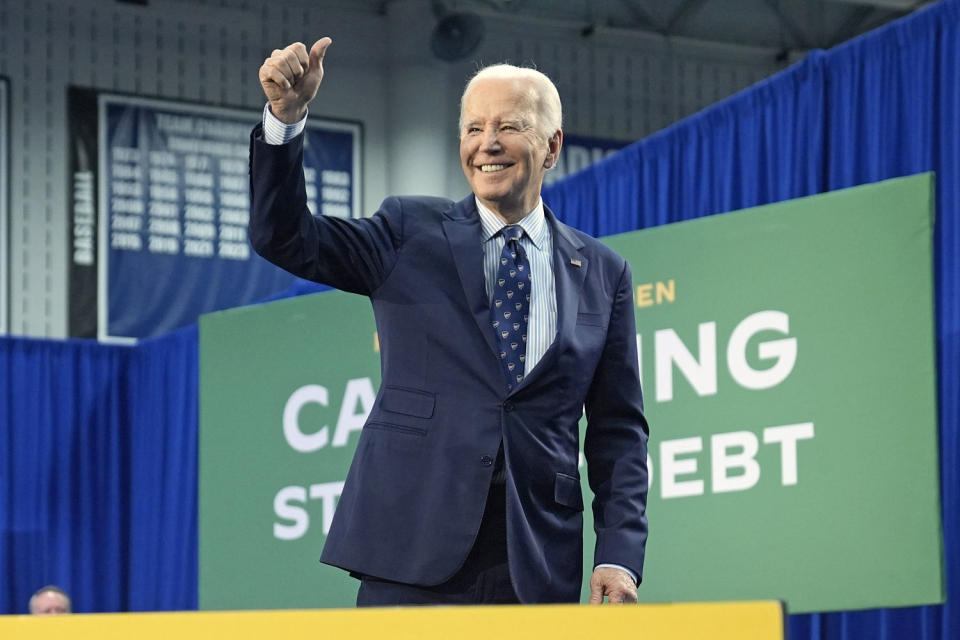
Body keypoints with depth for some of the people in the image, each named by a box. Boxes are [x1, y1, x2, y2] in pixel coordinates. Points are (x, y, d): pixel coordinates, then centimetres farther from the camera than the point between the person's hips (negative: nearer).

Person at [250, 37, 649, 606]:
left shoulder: (602, 274, 12)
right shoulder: (411, 234, 9)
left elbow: (618, 428, 11)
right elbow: (284, 237, -2)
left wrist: (620, 555, -1)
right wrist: (286, 116, -16)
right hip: (414, 558, -1)